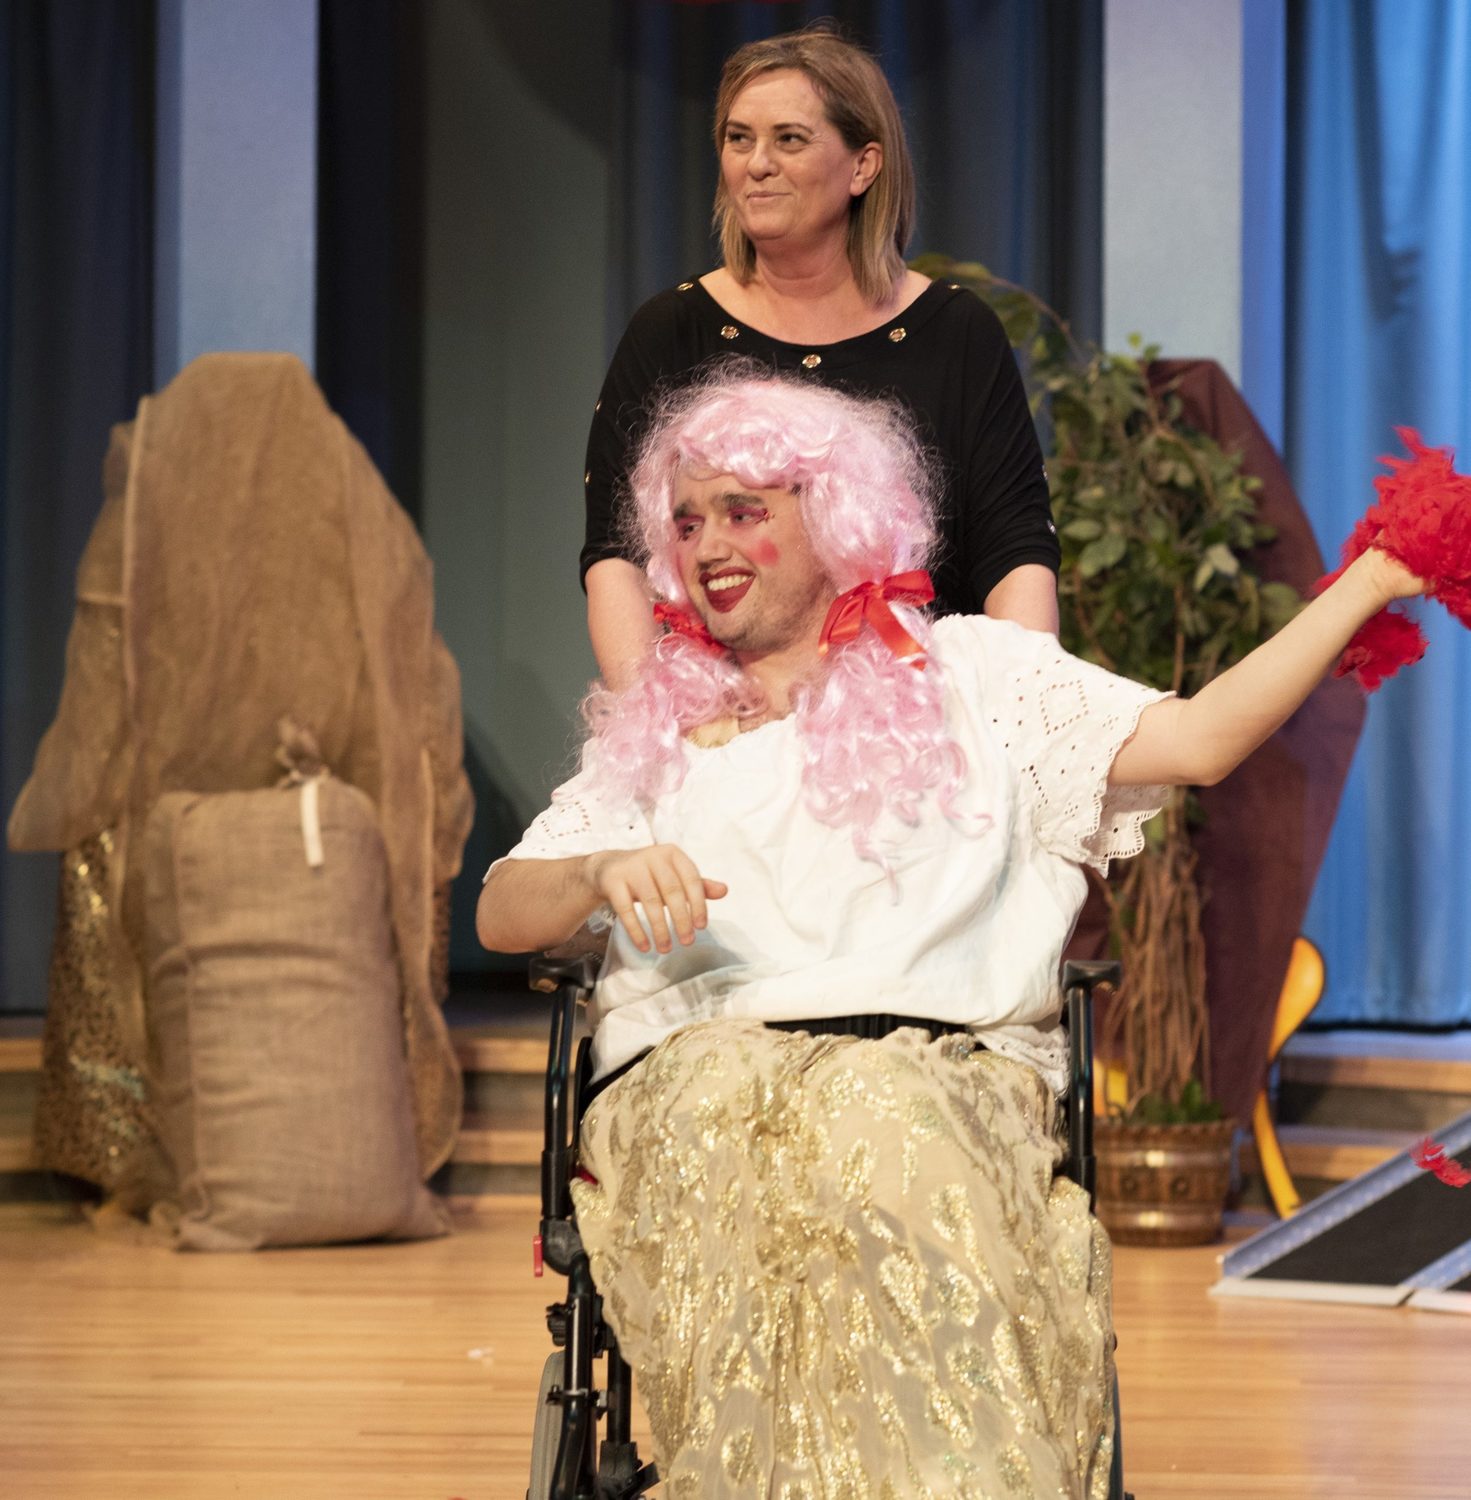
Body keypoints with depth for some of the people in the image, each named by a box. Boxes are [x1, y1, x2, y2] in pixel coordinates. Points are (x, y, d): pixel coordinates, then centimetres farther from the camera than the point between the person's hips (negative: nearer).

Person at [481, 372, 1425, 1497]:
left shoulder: (968, 673, 23)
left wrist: (1369, 583, 8)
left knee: (881, 1125, -40)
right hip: (696, 1058, 1)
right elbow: (503, 915, 18)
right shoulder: (652, 730, 29)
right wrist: (604, 871, -5)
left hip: (944, 1059, -1)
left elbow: (1197, 740, 11)